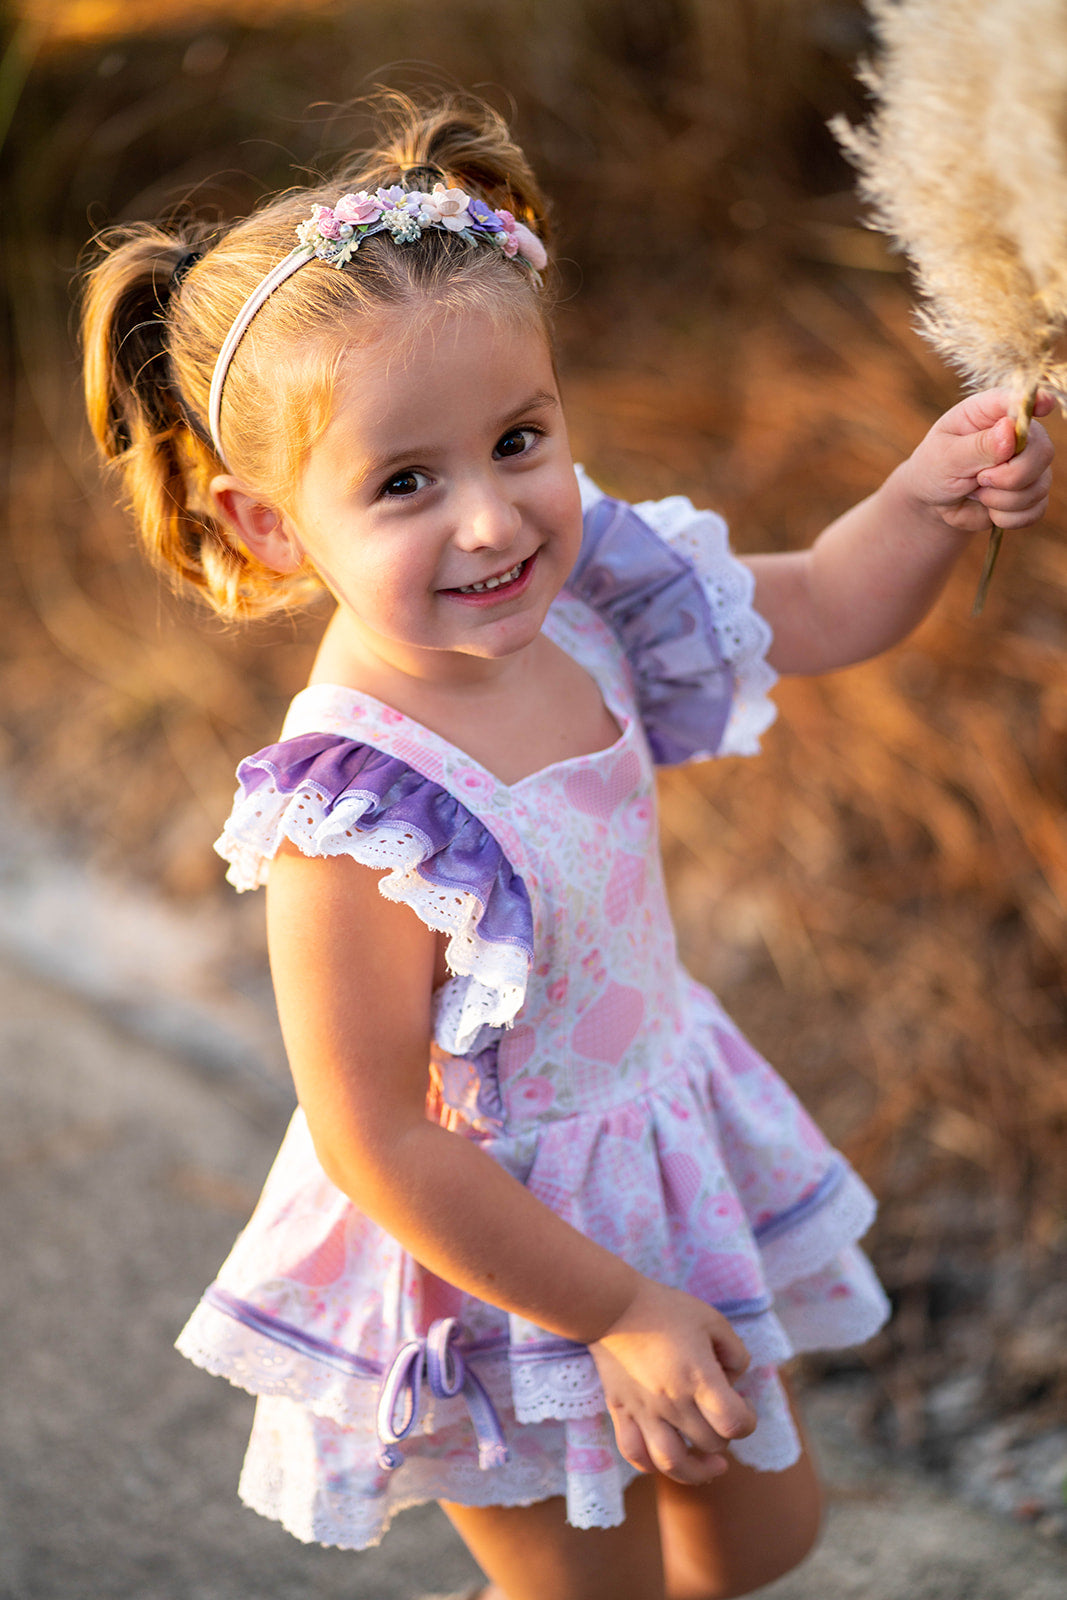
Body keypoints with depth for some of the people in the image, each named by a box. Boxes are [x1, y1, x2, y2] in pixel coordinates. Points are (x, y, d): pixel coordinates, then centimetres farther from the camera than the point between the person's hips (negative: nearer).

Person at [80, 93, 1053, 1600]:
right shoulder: (358, 817, -34)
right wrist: (618, 1315, -19)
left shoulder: (576, 600, -14)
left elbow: (820, 608, 3)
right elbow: (382, 1148, -28)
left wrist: (929, 499, -18)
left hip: (670, 1143, 7)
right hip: (506, 1258, -7)